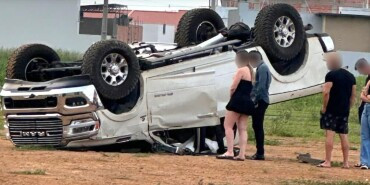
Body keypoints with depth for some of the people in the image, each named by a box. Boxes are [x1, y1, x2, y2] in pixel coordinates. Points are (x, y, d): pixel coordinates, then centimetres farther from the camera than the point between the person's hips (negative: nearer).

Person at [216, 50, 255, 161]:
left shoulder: (241, 70, -10)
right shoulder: (250, 71, 17)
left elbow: (233, 87, -15)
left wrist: (231, 95, 3)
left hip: (238, 101, -9)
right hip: (247, 102, 9)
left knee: (228, 126, -6)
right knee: (242, 129, 6)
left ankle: (230, 152, -16)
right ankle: (242, 154, -1)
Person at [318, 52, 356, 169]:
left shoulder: (331, 75, -9)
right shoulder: (350, 76, 12)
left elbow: (326, 92, -16)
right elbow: (353, 95, 14)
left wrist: (324, 107, -8)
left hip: (332, 110, -6)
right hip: (344, 111, 6)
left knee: (330, 134, -7)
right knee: (344, 136, 9)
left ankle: (327, 162, -10)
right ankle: (346, 162, 10)